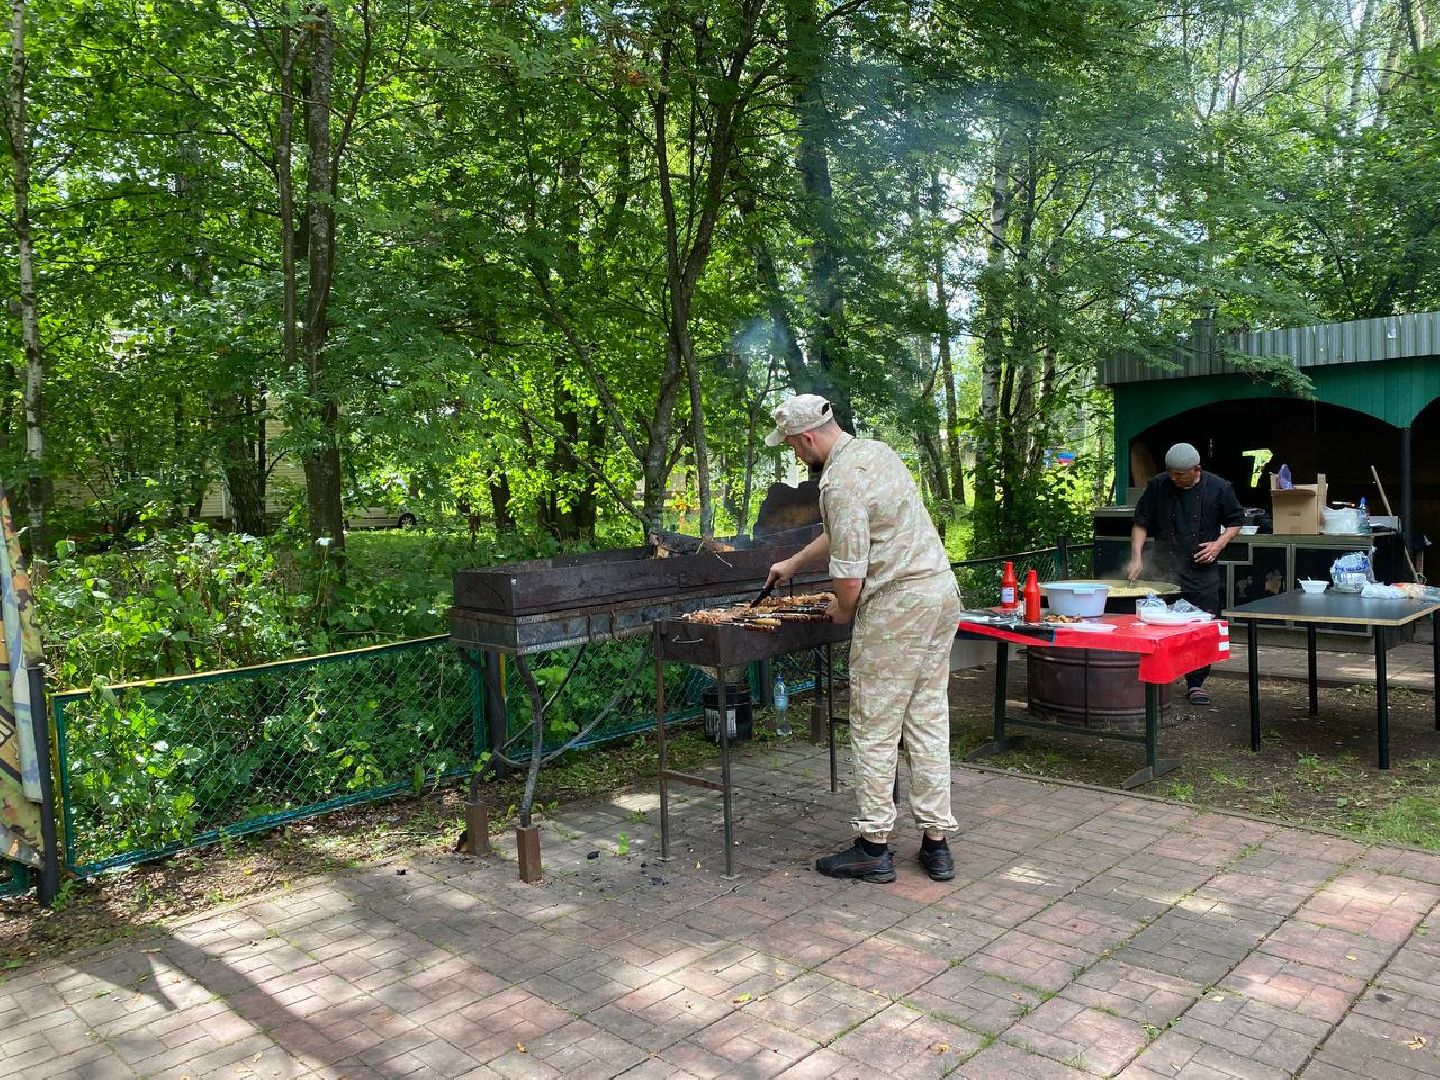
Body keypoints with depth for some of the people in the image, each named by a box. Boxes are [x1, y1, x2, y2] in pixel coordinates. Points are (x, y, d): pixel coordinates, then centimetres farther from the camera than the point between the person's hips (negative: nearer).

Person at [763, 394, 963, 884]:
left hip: (896, 606, -9)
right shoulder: (875, 450, 13)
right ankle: (937, 842, 19)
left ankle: (873, 846, 11)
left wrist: (841, 612, 3)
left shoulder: (840, 483, -18)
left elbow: (849, 581, -19)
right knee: (929, 722, 12)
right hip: (942, 589, 9)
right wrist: (792, 564, 34)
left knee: (875, 729, 2)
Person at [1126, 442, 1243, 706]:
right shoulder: (1157, 486, -2)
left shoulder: (1219, 488, -3)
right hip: (1165, 571, 1)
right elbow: (1141, 523, 4)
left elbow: (1235, 521, 8)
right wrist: (1136, 557, -6)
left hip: (1203, 572, 0)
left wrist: (1219, 544, -9)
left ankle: (1196, 684, 12)